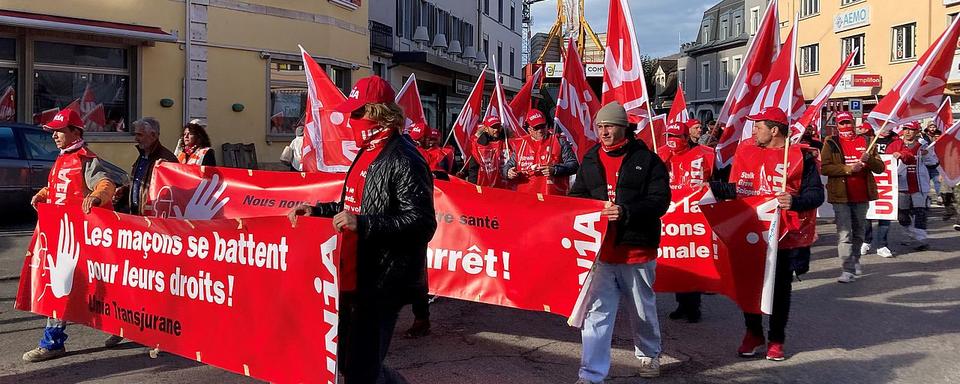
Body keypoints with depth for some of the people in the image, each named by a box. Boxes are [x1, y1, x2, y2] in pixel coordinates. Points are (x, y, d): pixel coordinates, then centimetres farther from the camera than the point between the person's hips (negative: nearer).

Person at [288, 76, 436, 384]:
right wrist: (318, 210, 14)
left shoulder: (404, 160, -17)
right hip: (355, 277, 10)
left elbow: (422, 222, -24)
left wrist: (363, 224, -29)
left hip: (382, 284, -10)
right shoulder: (367, 152, 14)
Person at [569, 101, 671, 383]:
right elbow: (576, 195, 18)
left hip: (637, 249, -2)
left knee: (642, 309, 16)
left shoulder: (646, 159, -5)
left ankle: (649, 355, 42)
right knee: (596, 312, -1)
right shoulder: (590, 160, 9)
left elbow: (660, 200, -11)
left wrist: (625, 211, -24)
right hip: (600, 249, 3)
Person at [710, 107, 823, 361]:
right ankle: (753, 333, 28)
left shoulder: (801, 156, -6)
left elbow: (817, 193, -9)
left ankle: (776, 340, 22)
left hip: (784, 235, -3)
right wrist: (709, 186, 0)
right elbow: (736, 189, 10)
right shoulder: (745, 151, 5)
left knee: (780, 287, 8)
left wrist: (795, 201, -27)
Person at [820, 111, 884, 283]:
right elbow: (824, 167, -11)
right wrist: (848, 169, -20)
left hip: (862, 195, 4)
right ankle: (847, 270, -9)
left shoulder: (865, 142, 8)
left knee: (859, 231, 17)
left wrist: (869, 160, -16)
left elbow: (880, 168, 5)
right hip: (841, 196, -3)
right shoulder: (831, 143, 1)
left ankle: (855, 260, 38)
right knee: (844, 233, -9)